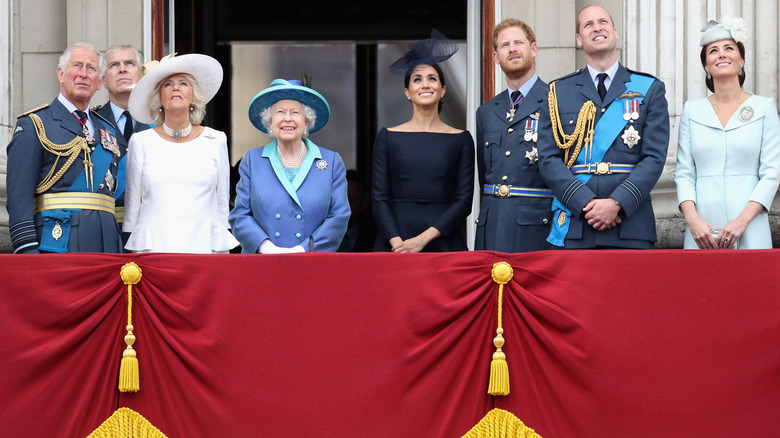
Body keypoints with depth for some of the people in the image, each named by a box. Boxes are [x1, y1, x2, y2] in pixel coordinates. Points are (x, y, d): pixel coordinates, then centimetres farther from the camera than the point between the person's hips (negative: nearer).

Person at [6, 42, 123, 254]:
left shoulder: (108, 131, 21)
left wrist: (123, 255, 13)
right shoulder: (32, 126, 3)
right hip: (57, 244, -5)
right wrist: (27, 250, -16)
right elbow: (19, 194, -5)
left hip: (105, 244, 5)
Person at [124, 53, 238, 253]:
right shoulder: (141, 142, 6)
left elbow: (223, 203, 12)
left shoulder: (216, 141, 8)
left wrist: (223, 251, 10)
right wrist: (131, 250, 10)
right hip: (152, 247, 0)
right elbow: (132, 203, 11)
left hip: (203, 245, 1)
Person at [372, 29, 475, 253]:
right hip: (394, 245, 0)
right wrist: (397, 242, -13)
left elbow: (464, 201, 1)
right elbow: (380, 198, 3)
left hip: (443, 242, 0)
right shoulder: (388, 137, 7)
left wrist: (423, 239, -11)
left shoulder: (461, 139, 6)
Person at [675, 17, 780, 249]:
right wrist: (693, 219, -9)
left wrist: (743, 220, -12)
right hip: (701, 230, 1)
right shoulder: (692, 110, 10)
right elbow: (684, 173, 7)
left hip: (749, 231, -1)